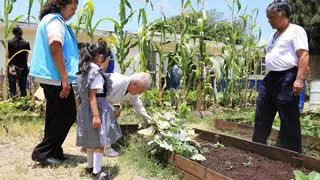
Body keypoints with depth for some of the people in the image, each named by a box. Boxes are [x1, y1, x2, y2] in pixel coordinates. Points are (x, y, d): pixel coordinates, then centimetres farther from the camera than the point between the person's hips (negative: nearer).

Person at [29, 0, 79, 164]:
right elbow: (55, 48, -22)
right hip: (55, 78, -10)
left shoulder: (52, 20, 21)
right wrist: (64, 78, -24)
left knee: (55, 115, 13)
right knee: (67, 115, -4)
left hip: (50, 78, 10)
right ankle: (43, 151, 0)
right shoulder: (55, 20, -11)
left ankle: (52, 152, 20)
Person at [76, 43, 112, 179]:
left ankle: (90, 166, 31)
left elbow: (80, 95, 14)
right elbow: (92, 95, -21)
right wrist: (96, 115, -22)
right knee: (99, 141, 0)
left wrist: (79, 110, 20)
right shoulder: (95, 71, -16)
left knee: (91, 140, 19)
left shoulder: (83, 70, 11)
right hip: (97, 108, -9)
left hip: (84, 108, 9)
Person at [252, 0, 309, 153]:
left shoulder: (296, 30, -3)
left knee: (289, 118, -3)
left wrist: (300, 79, -23)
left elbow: (303, 55, -14)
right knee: (262, 115, 11)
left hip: (287, 78, -9)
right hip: (271, 78, 9)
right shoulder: (275, 35, 22)